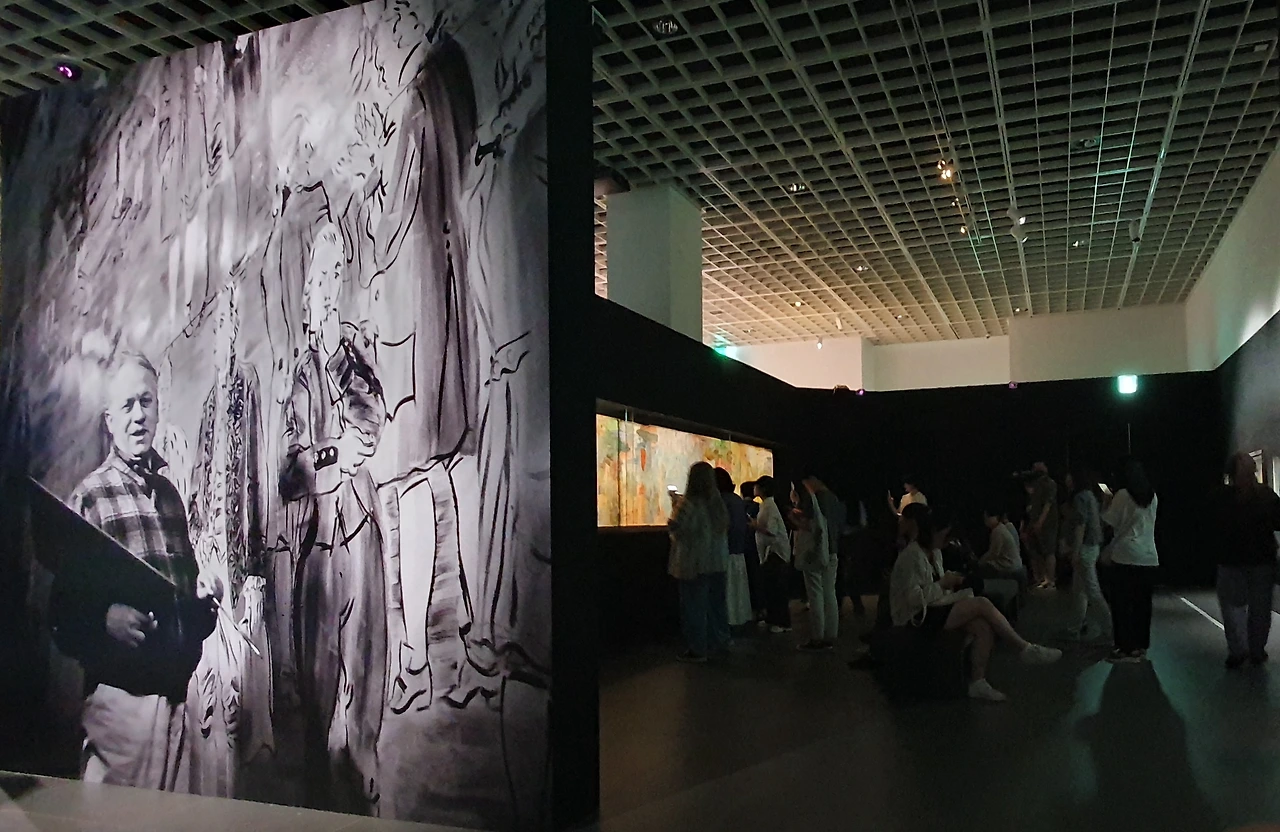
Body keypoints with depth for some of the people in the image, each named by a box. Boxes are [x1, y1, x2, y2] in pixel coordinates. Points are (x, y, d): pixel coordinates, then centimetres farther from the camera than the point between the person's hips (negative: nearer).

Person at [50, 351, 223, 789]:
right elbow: (62, 615, -9)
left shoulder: (170, 493, 13)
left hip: (178, 693, 6)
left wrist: (205, 595, 2)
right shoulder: (89, 497, -6)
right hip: (122, 698, -6)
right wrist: (106, 620, -28)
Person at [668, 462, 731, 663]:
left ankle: (697, 650, 5)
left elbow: (675, 528, -16)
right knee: (716, 602, 17)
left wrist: (677, 506, -1)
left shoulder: (689, 504, -17)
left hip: (695, 563, -6)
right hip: (717, 561, 6)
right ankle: (719, 639, 28)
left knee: (694, 606, 1)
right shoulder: (718, 503, 2)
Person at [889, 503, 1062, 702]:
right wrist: (943, 584, -16)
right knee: (982, 605, -18)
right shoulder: (911, 556, -17)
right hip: (918, 618, -9)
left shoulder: (933, 554, 14)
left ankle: (978, 681, -11)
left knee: (985, 626, -15)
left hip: (933, 610, 9)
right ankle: (1026, 649, -6)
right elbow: (913, 598, -23)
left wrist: (950, 580, 0)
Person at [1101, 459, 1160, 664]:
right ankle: (1140, 647, 14)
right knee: (1142, 604, 10)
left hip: (1125, 556, -6)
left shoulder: (1123, 495, -8)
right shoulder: (1153, 497, 11)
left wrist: (1106, 504, 9)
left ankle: (1125, 648, 1)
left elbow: (1109, 523, -5)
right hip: (1149, 557, 6)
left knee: (1122, 604, 1)